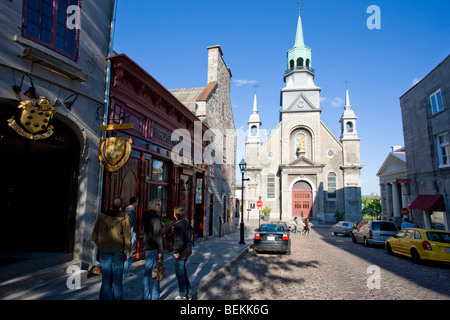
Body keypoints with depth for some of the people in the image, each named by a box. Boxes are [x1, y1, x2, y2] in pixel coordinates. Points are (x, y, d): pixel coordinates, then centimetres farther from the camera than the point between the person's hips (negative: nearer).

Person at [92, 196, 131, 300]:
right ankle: (117, 297, 16)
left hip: (104, 252, 3)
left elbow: (94, 236, 4)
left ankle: (105, 297, 14)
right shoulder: (124, 218, -10)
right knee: (117, 279, 9)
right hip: (118, 252, -3)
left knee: (106, 278, 12)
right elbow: (127, 237, -8)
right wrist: (128, 252, 2)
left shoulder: (102, 216, -1)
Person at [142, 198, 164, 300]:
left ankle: (146, 296, 26)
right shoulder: (155, 216, -16)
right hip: (154, 248, -8)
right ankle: (155, 297, 10)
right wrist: (160, 250, -16)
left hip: (146, 247, 8)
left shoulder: (145, 215, 9)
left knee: (147, 271, 16)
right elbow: (157, 234, -19)